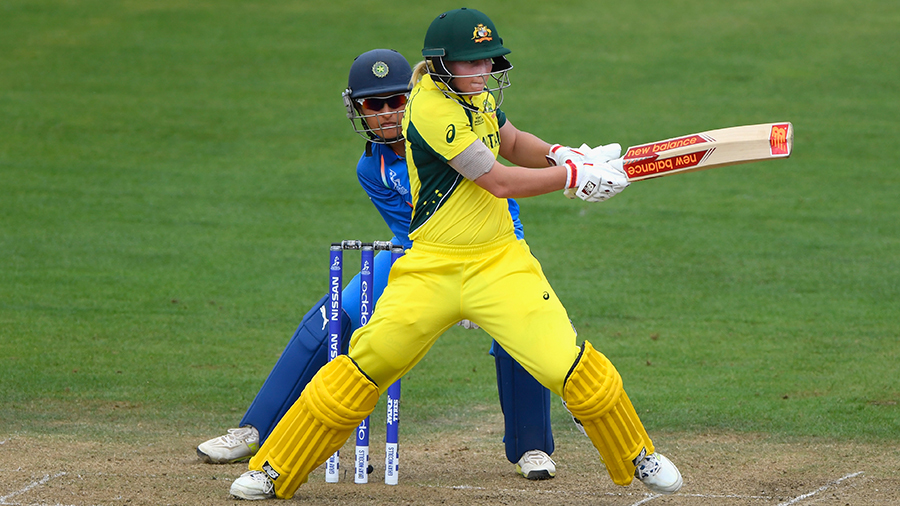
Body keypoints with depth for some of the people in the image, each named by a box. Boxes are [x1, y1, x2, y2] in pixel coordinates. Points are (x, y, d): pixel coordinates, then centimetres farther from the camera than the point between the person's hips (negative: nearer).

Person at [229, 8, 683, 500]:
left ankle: (638, 458, 13)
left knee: (569, 364, -8)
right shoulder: (431, 108, -19)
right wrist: (574, 175, -14)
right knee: (365, 365, -6)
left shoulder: (476, 94, 5)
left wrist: (558, 154, 3)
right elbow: (499, 182, -19)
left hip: (500, 263, 5)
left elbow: (513, 143, 24)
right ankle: (274, 471, 8)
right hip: (432, 269, -5)